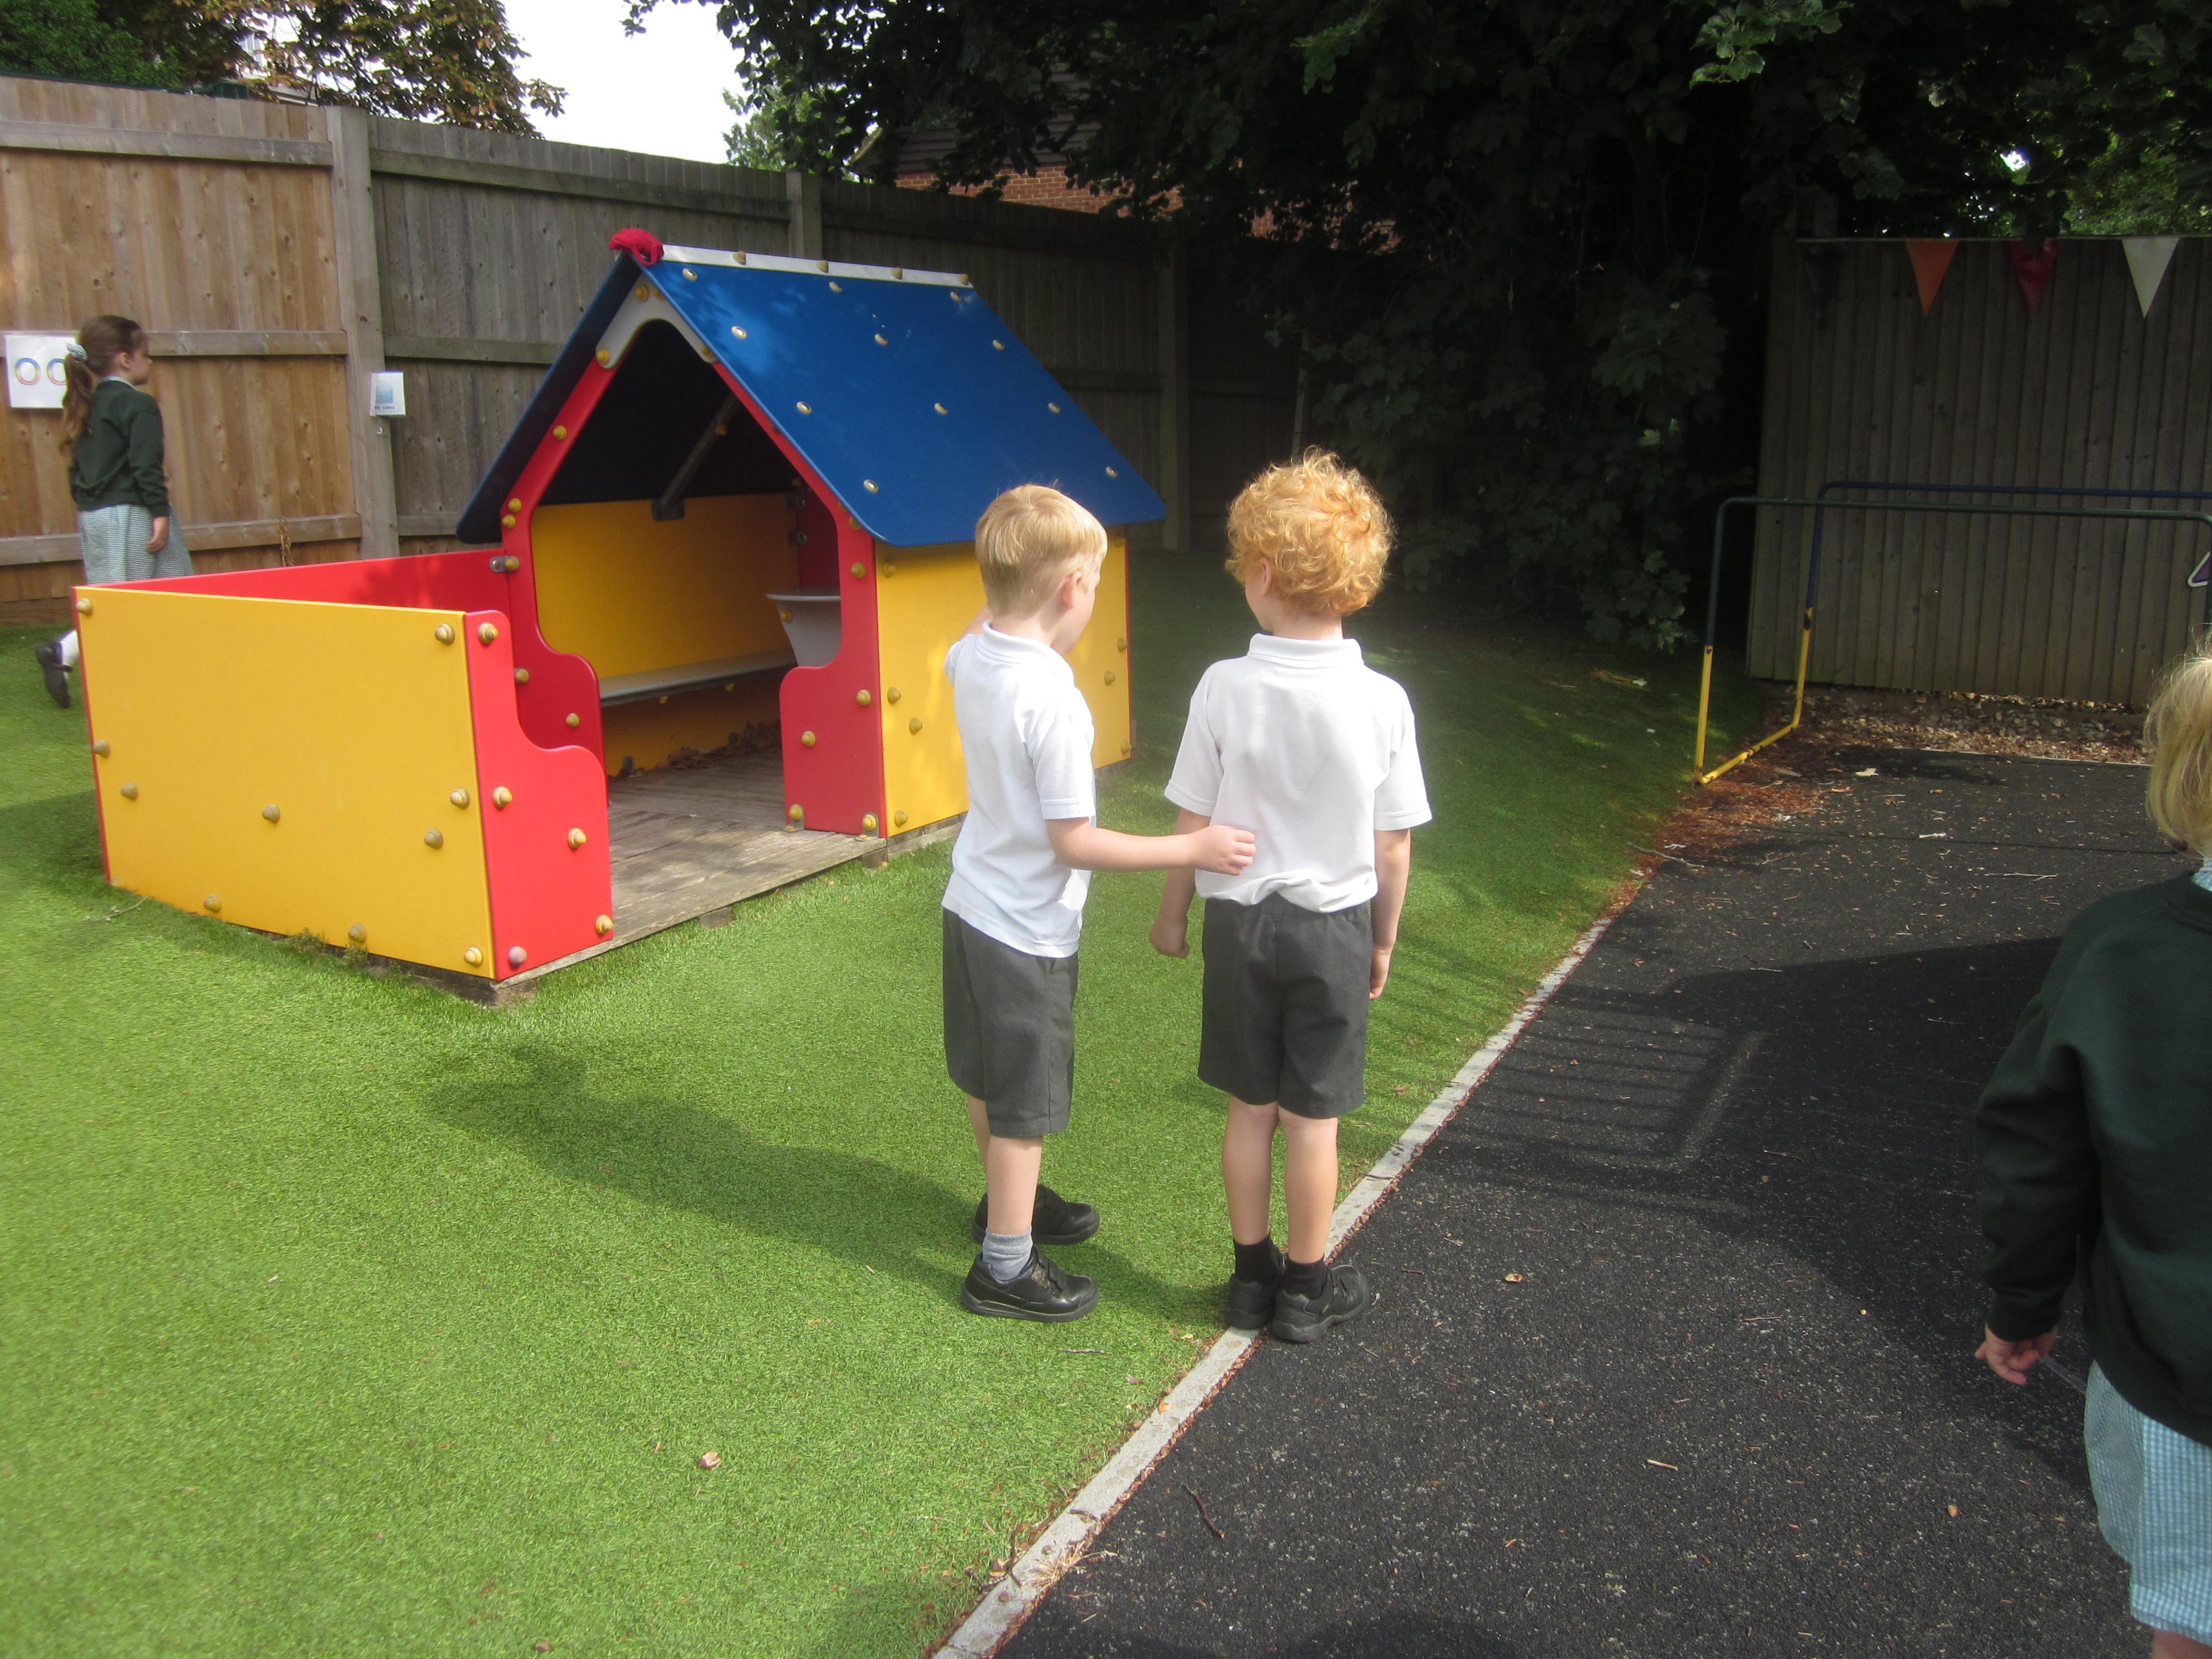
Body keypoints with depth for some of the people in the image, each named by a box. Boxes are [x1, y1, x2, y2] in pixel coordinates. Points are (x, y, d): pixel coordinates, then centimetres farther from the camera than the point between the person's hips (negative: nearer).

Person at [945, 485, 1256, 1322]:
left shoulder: (970, 658, -4)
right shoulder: (1053, 700, -29)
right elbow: (1075, 842, -25)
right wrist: (1194, 849, -22)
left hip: (971, 906, 9)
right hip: (1027, 930, -9)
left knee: (989, 1079, 25)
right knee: (1025, 1103, 7)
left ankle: (1007, 1200, 47)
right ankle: (1007, 1268, 21)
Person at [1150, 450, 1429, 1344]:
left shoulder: (1225, 688, -15)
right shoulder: (1382, 700, -13)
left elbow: (1193, 821, -7)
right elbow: (1394, 843, -6)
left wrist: (1172, 910, 9)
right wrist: (1384, 937, 9)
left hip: (1240, 919, 1)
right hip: (1334, 926, 0)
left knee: (1251, 1107, 15)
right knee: (1312, 1116, 11)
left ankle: (1252, 1274, 28)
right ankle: (1306, 1288, 25)